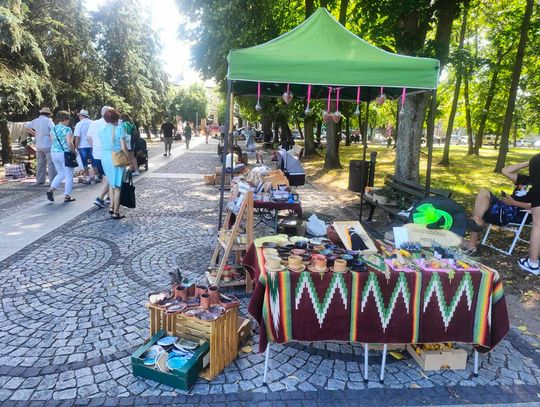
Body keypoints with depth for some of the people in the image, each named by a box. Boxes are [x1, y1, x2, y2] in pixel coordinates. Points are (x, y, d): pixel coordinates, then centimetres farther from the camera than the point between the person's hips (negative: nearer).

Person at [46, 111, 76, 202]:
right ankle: (67, 196, 6)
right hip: (64, 153, -7)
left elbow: (52, 141, 13)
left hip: (53, 153, 7)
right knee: (68, 175, 4)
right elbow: (69, 143, -18)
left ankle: (51, 189, 3)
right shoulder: (67, 129, -11)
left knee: (61, 174, 20)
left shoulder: (53, 129, 9)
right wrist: (74, 151, -4)